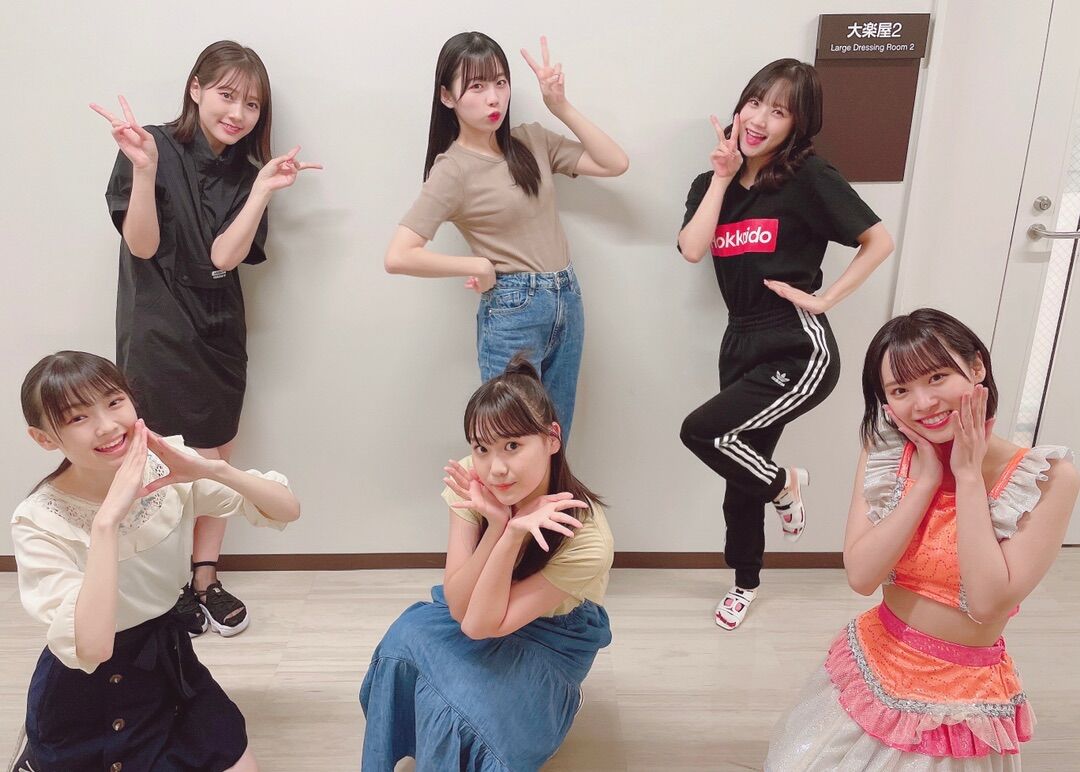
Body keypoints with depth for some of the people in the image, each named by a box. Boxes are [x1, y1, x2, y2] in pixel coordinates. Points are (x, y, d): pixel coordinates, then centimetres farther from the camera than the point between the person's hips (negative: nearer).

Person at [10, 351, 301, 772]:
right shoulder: (39, 523, -23)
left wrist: (213, 469, -30)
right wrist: (107, 518, -40)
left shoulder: (166, 466, -13)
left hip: (168, 654, 4)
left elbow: (287, 509, -14)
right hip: (86, 687, -4)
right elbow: (91, 649, -36)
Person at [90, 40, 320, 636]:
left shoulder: (245, 173, 4)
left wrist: (264, 189, -16)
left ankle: (204, 581, 26)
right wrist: (143, 168, -26)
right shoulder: (156, 150, -8)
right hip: (156, 333, -5)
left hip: (218, 332, 5)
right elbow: (141, 245, -13)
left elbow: (224, 257, -9)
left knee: (215, 461, 11)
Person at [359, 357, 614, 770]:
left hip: (551, 635, -4)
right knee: (404, 641, -23)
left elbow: (481, 626, -27)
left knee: (447, 701, -26)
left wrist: (514, 533, -39)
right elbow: (459, 607, -21)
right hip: (479, 609, 4)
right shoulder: (472, 480, -23)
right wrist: (498, 525, -35)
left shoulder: (585, 539, -32)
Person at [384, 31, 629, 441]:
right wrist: (480, 265, -14)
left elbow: (615, 163, 1)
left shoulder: (532, 140, 5)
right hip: (512, 313, -6)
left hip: (567, 301, 6)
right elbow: (399, 257, -21)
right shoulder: (453, 170, -11)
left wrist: (561, 107, -4)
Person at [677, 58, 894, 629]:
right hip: (741, 342, 6)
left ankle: (785, 484, 12)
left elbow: (879, 240, -7)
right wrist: (722, 177, -10)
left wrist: (825, 298, -12)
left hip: (799, 349, -6)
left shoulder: (808, 177, -9)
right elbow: (692, 249, -11)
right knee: (741, 477, 14)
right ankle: (746, 583, 38)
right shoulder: (714, 181, 6)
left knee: (702, 431, -19)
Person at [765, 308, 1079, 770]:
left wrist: (968, 475, -24)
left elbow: (988, 602, -25)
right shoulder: (884, 454, -8)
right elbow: (861, 576, -17)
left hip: (963, 696, -3)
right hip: (872, 670, 3)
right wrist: (929, 479, -21)